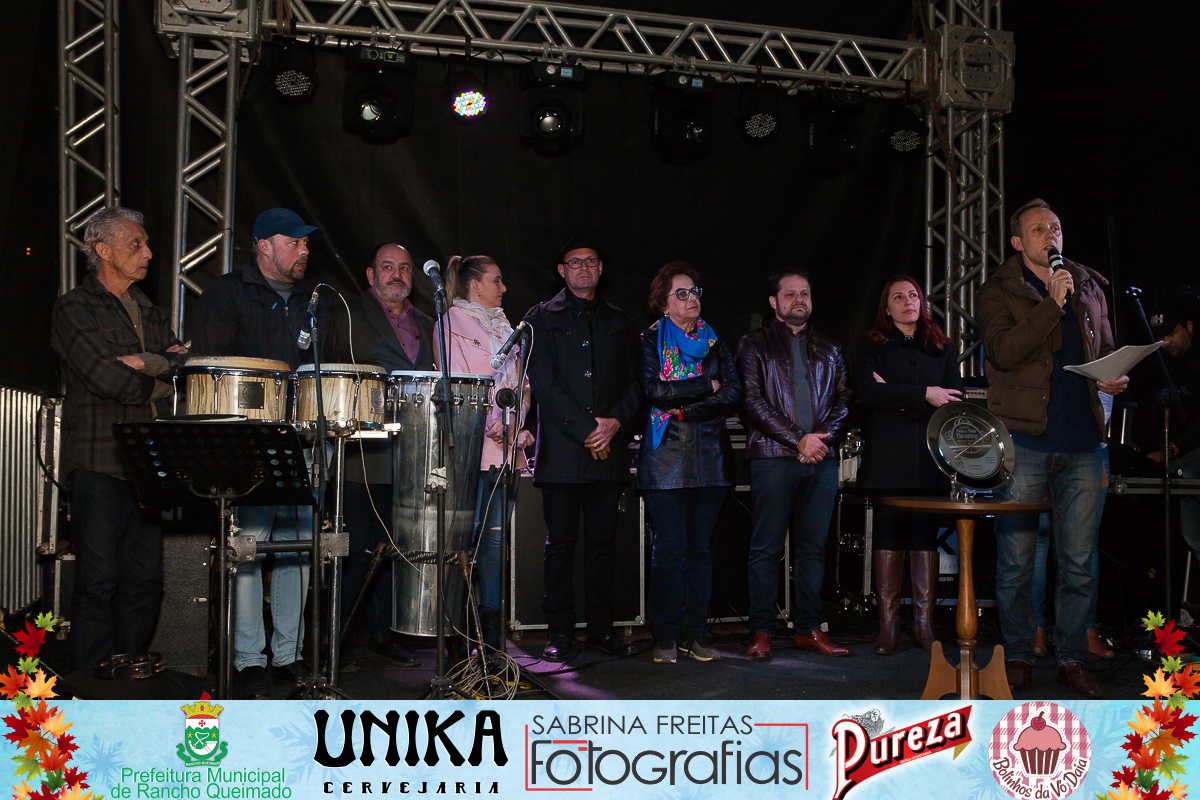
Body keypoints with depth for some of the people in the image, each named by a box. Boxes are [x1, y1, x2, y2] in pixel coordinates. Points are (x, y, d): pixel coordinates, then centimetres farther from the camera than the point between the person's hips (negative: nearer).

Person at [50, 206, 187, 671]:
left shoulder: (150, 314, 21)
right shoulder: (74, 309, -1)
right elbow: (107, 378, -14)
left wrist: (145, 362, -10)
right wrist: (164, 375, 0)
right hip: (99, 462, -6)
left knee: (146, 580, 6)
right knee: (99, 580, -6)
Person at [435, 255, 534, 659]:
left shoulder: (502, 326, 22)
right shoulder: (452, 323, 3)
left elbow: (520, 383, 18)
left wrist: (517, 427, 2)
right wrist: (495, 427, -13)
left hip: (508, 446, 6)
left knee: (495, 537, 4)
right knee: (469, 535, -8)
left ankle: (493, 634, 7)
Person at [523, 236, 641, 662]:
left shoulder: (619, 322, 17)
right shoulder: (541, 318, 7)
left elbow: (632, 383, 12)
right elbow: (544, 383, -4)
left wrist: (615, 422, -8)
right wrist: (585, 430, -12)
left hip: (610, 448, 3)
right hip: (561, 448, -3)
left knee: (603, 541, 5)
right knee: (560, 542, 0)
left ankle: (601, 627, 13)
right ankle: (560, 632, 7)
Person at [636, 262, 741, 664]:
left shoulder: (716, 342, 14)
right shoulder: (649, 340, 6)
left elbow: (733, 395, 1)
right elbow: (652, 389, -11)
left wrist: (682, 406, -9)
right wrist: (707, 385, -7)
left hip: (710, 454, 3)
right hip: (665, 457, -3)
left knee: (700, 547, 4)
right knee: (669, 548, -5)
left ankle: (694, 633, 10)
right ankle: (665, 636, 3)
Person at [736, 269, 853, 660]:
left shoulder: (829, 349, 20)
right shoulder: (754, 344, 7)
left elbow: (844, 401, 14)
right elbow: (752, 401, -3)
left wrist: (822, 437, -5)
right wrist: (798, 440, -10)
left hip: (821, 458, 4)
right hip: (773, 456, -4)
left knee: (813, 547, 5)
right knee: (766, 546, -3)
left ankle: (809, 628, 11)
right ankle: (761, 631, 3)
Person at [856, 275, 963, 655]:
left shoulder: (942, 348, 17)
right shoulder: (872, 347, 10)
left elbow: (954, 397, 4)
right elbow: (868, 392, -7)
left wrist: (898, 398, -7)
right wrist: (923, 395, -12)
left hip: (930, 456, 2)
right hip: (887, 458, -2)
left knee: (925, 537, 0)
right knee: (888, 535, -2)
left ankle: (924, 624, 4)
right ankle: (888, 625, 2)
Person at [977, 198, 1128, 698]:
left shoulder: (1089, 288, 17)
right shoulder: (998, 293, 3)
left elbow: (1107, 351, 27)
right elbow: (1002, 351, -14)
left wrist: (1115, 379, 5)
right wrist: (1052, 305, -17)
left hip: (1081, 441, 4)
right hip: (1024, 440, -4)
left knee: (1078, 561, 6)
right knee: (1016, 560, 0)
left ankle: (1071, 658, 16)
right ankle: (1018, 656, 14)